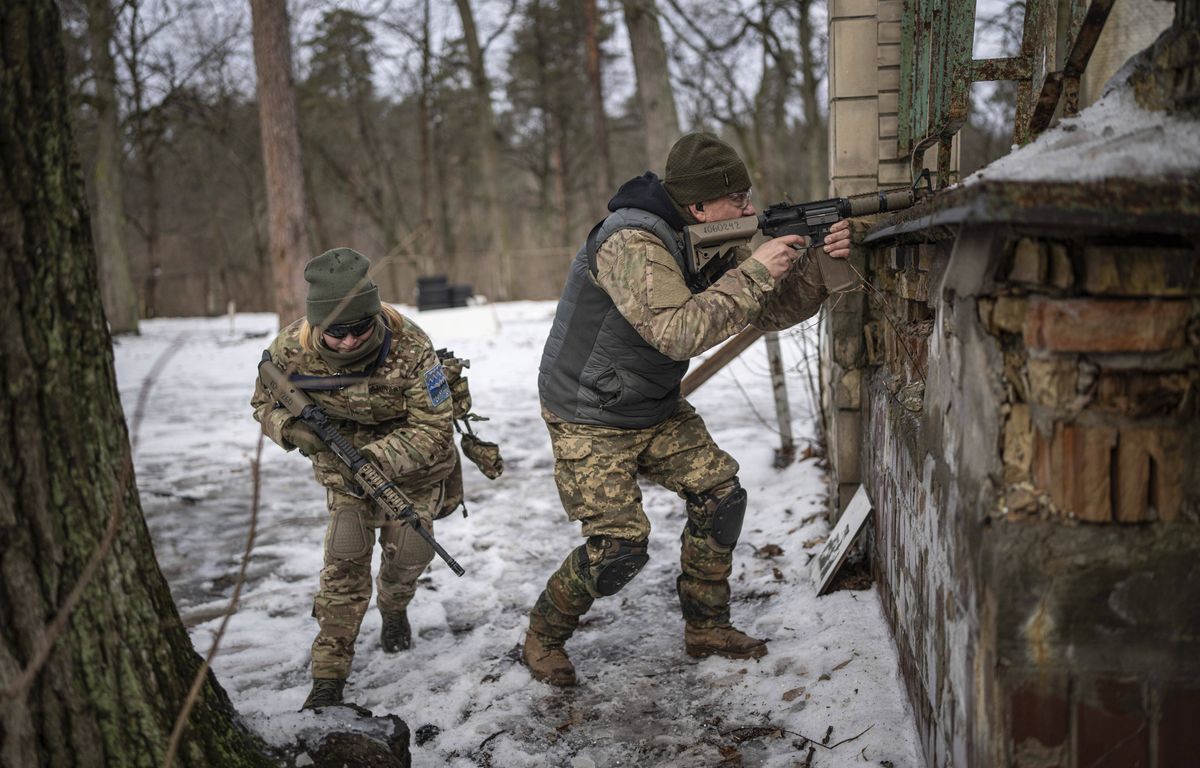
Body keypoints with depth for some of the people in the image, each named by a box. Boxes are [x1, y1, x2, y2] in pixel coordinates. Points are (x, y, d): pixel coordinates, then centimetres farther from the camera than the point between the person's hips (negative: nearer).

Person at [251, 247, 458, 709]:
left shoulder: (410, 349, -33)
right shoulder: (291, 350, -25)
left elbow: (434, 429, -27)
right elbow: (265, 403, -5)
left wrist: (377, 459, -41)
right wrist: (293, 429, -28)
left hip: (413, 459, -1)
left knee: (409, 550, -2)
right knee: (346, 557, -9)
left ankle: (393, 607, 36)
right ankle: (329, 675, 3)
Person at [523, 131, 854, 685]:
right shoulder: (633, 242, -27)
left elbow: (773, 312, 0)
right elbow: (677, 334, -37)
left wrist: (817, 264, -17)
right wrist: (752, 273, -34)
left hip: (657, 411, 8)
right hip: (589, 419, -8)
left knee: (720, 493, 0)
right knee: (619, 545, -12)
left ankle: (706, 628, 17)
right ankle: (543, 637, 13)